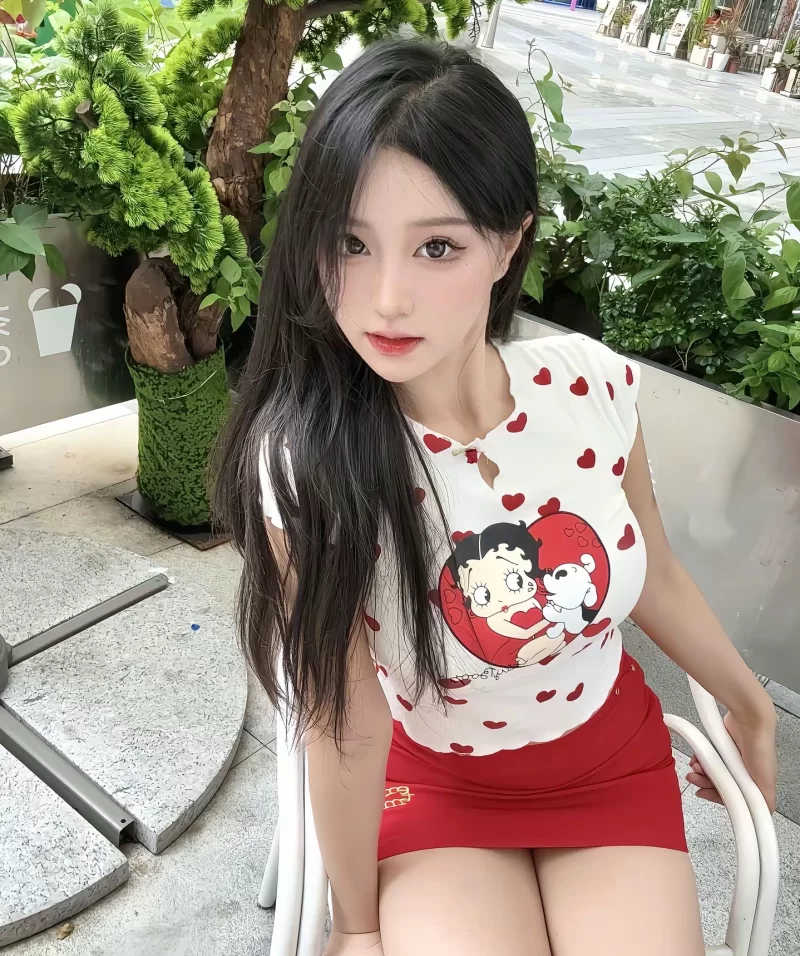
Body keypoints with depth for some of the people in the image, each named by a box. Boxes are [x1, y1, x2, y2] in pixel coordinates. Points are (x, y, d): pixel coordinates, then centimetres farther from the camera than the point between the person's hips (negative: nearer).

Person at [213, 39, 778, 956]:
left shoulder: (593, 385, -20)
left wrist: (749, 704, 15)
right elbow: (347, 727, -19)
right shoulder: (306, 468, -30)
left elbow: (653, 575, -1)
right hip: (435, 782, -2)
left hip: (613, 760, 3)